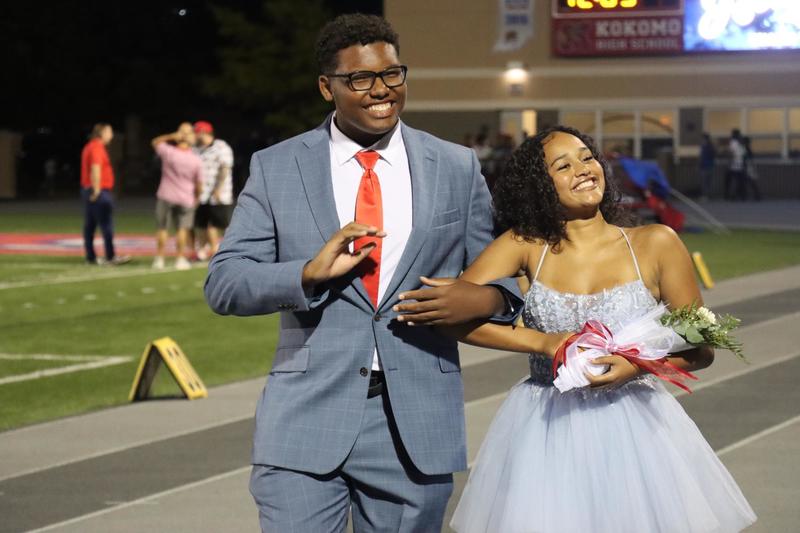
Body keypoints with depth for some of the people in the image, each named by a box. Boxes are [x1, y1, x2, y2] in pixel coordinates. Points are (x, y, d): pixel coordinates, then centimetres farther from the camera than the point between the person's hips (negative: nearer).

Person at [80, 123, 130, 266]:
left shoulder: (89, 147, 19)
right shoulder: (97, 147, -13)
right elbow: (96, 169, -23)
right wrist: (96, 190, -23)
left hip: (87, 189, 10)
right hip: (100, 192, -10)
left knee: (90, 226, 8)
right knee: (106, 225, -9)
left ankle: (91, 257, 9)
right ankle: (110, 256, -11)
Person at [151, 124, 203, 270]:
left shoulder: (169, 152, -16)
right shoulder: (196, 160, -13)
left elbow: (155, 142, 5)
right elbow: (199, 183, -4)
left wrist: (171, 136, -7)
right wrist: (196, 198, 13)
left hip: (165, 197, 0)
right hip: (186, 199, 0)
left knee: (163, 229, 11)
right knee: (182, 229, 11)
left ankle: (159, 259, 15)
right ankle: (180, 259, 11)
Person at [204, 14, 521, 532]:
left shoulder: (457, 168, 7)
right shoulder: (276, 167, 4)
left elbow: (499, 271, 12)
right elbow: (223, 284, 0)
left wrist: (487, 297, -13)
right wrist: (309, 272, -17)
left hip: (417, 426, 1)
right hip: (307, 419, -1)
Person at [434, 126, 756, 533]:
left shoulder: (655, 244, -3)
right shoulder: (525, 244, -1)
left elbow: (701, 349, 0)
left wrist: (641, 363, -19)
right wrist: (545, 343, -18)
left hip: (637, 432, 0)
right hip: (546, 432, 0)